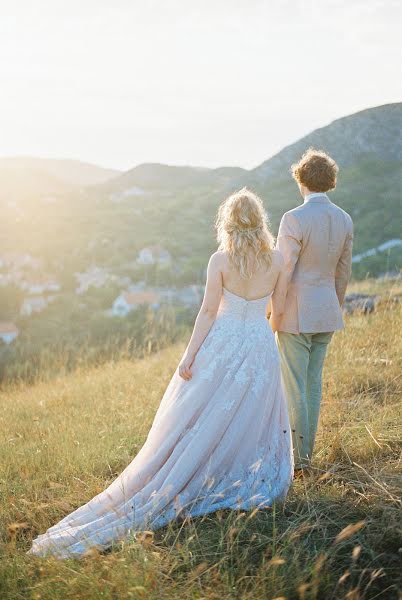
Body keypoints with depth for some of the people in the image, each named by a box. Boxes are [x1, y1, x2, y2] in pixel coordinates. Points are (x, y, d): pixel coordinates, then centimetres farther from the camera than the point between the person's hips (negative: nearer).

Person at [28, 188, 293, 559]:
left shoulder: (220, 260, -10)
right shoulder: (277, 258, -2)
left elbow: (209, 310, -11)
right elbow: (278, 310, 5)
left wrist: (190, 356, -6)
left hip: (221, 344, -2)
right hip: (261, 347, 2)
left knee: (198, 421, 6)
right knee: (252, 421, 13)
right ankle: (243, 481, 21)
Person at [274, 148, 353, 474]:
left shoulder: (294, 219, -17)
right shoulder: (344, 220, 3)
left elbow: (283, 272, -16)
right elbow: (343, 272, 10)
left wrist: (272, 316, -6)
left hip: (296, 315, -6)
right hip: (327, 314, 6)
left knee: (294, 388, 2)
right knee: (314, 384, 14)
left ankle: (298, 459, 7)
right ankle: (307, 454, 23)